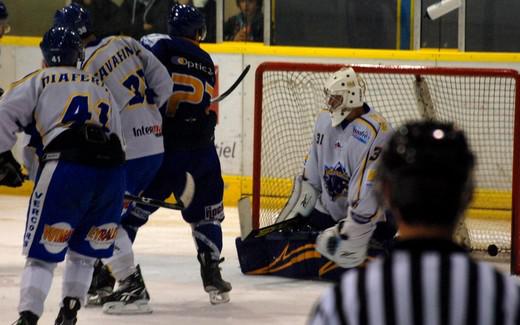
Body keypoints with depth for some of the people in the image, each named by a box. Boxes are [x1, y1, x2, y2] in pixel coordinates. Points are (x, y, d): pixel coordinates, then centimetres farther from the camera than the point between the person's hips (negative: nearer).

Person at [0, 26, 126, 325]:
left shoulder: (39, 80, 18)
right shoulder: (103, 89, 31)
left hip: (67, 166, -4)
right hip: (112, 170, 4)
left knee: (43, 252, 1)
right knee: (84, 252, 21)